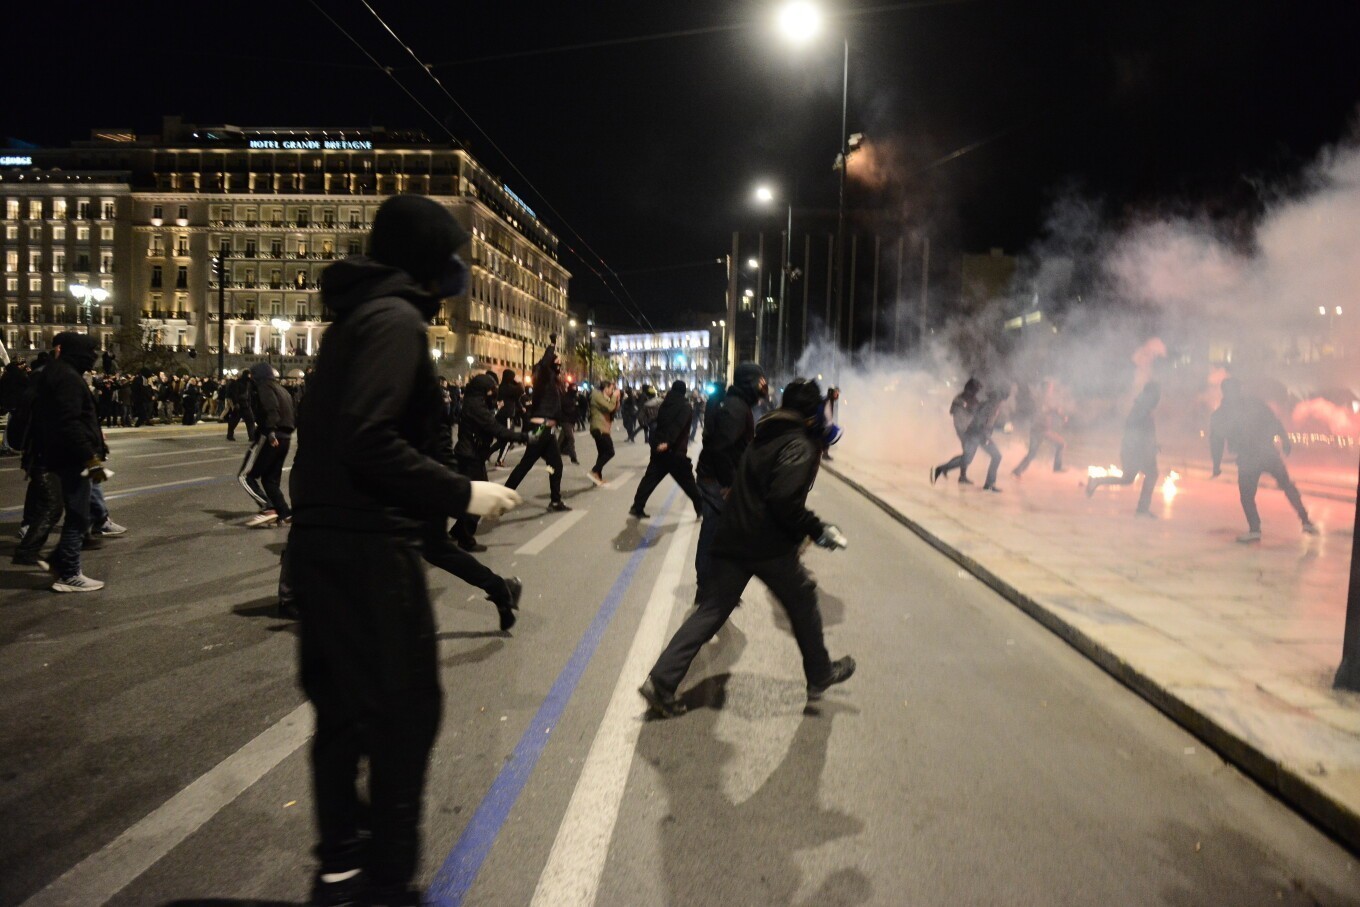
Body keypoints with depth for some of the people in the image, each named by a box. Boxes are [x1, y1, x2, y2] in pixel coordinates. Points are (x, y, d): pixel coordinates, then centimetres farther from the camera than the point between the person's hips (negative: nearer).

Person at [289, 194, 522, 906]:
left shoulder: (356, 316, 16)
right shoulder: (396, 319, -13)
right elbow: (369, 442, -24)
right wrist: (462, 494, -17)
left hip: (323, 541, 10)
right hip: (367, 549, -10)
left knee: (343, 705, 18)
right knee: (406, 711, 2)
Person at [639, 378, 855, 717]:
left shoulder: (766, 436, 14)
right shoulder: (799, 446, -12)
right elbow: (785, 501, -24)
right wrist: (818, 530, -13)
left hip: (732, 540, 7)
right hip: (770, 545, -7)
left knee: (711, 611, 7)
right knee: (803, 602, 15)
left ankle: (662, 680, 0)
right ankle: (820, 675, 32)